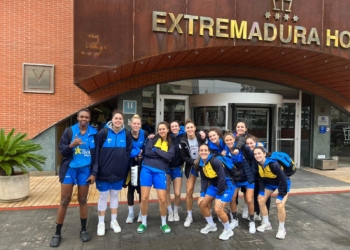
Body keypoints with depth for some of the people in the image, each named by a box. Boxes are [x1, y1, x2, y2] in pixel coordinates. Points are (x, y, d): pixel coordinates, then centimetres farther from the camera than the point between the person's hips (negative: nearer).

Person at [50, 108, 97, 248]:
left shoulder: (94, 133, -1)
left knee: (83, 200, 10)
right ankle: (57, 233, 19)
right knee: (64, 201, 4)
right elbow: (61, 150, 0)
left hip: (85, 170, 0)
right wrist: (71, 145, -21)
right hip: (69, 168, 0)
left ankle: (83, 230, 26)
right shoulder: (69, 131, -1)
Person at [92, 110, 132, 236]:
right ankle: (101, 223, 25)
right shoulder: (103, 133, -10)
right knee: (103, 196, 9)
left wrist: (126, 170, 3)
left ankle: (114, 221, 30)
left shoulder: (126, 134, 1)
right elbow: (96, 152, -10)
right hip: (104, 172, -3)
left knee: (115, 195, 15)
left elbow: (128, 153, 7)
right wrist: (94, 171, -13)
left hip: (119, 173, 3)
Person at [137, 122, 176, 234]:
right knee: (144, 198, 0)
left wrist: (156, 150, -7)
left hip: (161, 171, 0)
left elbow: (169, 156, -9)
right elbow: (147, 152, -8)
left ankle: (164, 223, 22)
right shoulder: (153, 139, 8)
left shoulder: (171, 144, 10)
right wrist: (162, 154, -8)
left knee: (162, 199, -1)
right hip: (147, 169, 0)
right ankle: (143, 223, 21)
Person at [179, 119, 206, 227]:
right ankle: (189, 216, 14)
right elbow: (183, 157, -7)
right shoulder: (183, 141, -12)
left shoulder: (200, 137, -15)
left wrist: (204, 139, -24)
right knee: (189, 191, -4)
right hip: (192, 166, 1)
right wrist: (194, 161, -19)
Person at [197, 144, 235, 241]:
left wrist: (218, 197, -23)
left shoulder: (215, 161, -27)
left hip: (226, 186, -8)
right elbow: (204, 180, 3)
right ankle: (211, 225, 29)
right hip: (214, 185, 8)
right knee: (202, 204, 7)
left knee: (218, 209, -17)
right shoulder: (201, 164, -3)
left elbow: (222, 179, -27)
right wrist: (202, 195, -6)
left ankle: (228, 230, 10)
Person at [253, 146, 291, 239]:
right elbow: (261, 178, -4)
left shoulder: (273, 164, -38)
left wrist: (280, 196, -27)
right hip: (270, 183, 7)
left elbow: (283, 180, -31)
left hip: (283, 184, -6)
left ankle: (281, 229, 5)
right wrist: (261, 192, -9)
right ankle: (266, 224, 22)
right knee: (261, 200, 3)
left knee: (280, 206, -18)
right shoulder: (258, 164, -18)